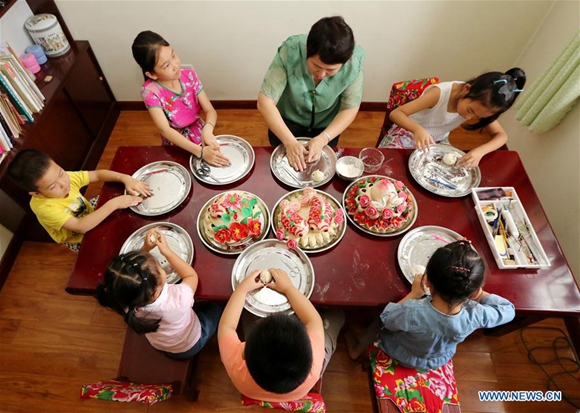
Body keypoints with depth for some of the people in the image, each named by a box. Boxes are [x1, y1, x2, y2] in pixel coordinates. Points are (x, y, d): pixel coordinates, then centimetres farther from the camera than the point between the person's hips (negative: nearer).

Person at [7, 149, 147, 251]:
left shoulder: (64, 178, -24)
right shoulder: (44, 207, -39)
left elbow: (98, 174, -18)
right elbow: (81, 227, -45)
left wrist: (125, 178, -35)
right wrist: (112, 204, -49)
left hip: (90, 213, 6)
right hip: (79, 240, -6)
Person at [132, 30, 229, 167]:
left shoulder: (189, 75, -11)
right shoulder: (150, 91, -21)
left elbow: (210, 111, -13)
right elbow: (165, 130, -30)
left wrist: (207, 130, -37)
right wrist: (201, 152, -42)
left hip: (200, 134, 3)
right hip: (176, 144, -3)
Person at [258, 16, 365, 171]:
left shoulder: (354, 61, -28)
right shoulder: (289, 51, -32)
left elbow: (350, 109, -18)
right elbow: (265, 102, -30)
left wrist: (323, 139, -33)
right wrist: (290, 142, -39)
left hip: (326, 126, 1)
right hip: (288, 121, 0)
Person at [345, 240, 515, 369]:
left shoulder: (412, 313, -46)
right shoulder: (476, 316, -38)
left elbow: (386, 318, -22)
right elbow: (508, 310, -14)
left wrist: (413, 294, -17)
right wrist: (479, 293, -10)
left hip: (403, 356, -3)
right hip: (441, 360, 4)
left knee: (377, 323, 21)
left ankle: (357, 349, 47)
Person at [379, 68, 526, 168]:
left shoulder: (479, 103, -18)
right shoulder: (439, 93, -32)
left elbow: (501, 135, -11)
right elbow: (395, 113, -34)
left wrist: (480, 151, -33)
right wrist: (417, 129, -54)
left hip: (438, 141, 4)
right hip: (408, 132, -4)